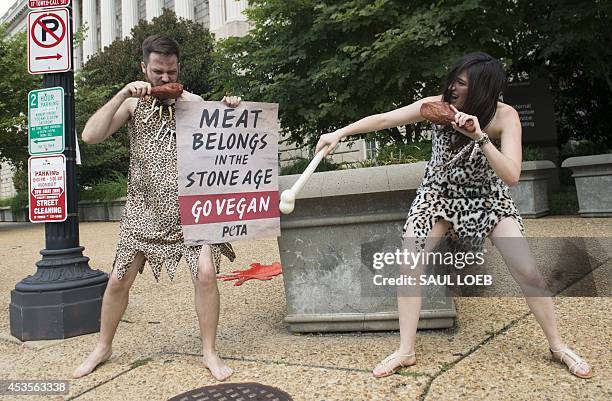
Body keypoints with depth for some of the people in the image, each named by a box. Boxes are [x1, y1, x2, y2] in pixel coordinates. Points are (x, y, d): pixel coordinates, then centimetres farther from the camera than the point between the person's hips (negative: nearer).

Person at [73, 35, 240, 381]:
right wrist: (122, 93, -14)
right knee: (119, 280, 7)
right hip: (144, 208, 1)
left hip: (190, 204, -1)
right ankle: (103, 347, 32)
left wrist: (231, 112, -16)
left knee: (205, 272, -14)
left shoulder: (194, 103, 2)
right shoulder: (133, 103, 4)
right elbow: (90, 136, -8)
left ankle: (210, 353, 5)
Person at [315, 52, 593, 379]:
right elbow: (384, 119, -14)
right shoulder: (438, 104, -17)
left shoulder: (505, 116, -21)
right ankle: (405, 351, -3)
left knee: (527, 271, -7)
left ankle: (557, 346, 17)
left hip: (487, 197, 0)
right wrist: (339, 133, -19)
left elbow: (511, 177, -30)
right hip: (439, 195, 1)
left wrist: (480, 137, -40)